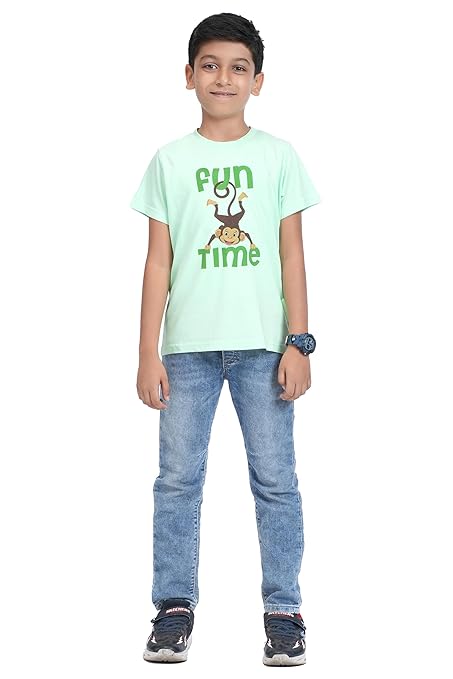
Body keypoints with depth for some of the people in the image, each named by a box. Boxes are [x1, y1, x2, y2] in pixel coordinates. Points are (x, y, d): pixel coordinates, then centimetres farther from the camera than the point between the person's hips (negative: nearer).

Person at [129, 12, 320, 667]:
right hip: (189, 343, 1)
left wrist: (298, 343, -2)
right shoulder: (170, 159, 7)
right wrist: (149, 352, 0)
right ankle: (175, 607, 11)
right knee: (178, 477, 2)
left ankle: (283, 611, 8)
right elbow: (159, 260, 5)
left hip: (263, 343, 0)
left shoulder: (278, 155, 6)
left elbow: (291, 254, 5)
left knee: (275, 478, 1)